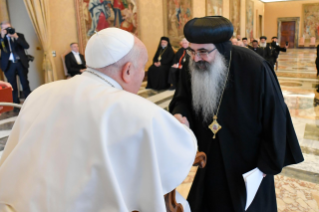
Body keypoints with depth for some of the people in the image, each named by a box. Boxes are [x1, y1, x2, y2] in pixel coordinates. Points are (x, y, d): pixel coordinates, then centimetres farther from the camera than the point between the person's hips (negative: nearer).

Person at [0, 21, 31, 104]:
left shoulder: (19, 35, 6)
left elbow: (26, 46, -8)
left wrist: (16, 37, -17)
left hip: (21, 63, 0)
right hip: (9, 65, 0)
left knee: (25, 84, 6)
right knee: (13, 86, 4)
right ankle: (16, 104, 12)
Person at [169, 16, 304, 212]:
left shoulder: (255, 69, -24)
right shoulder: (191, 68, -11)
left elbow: (275, 119, -16)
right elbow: (182, 99, 5)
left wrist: (268, 164, -11)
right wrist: (180, 115, -20)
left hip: (249, 162, -3)